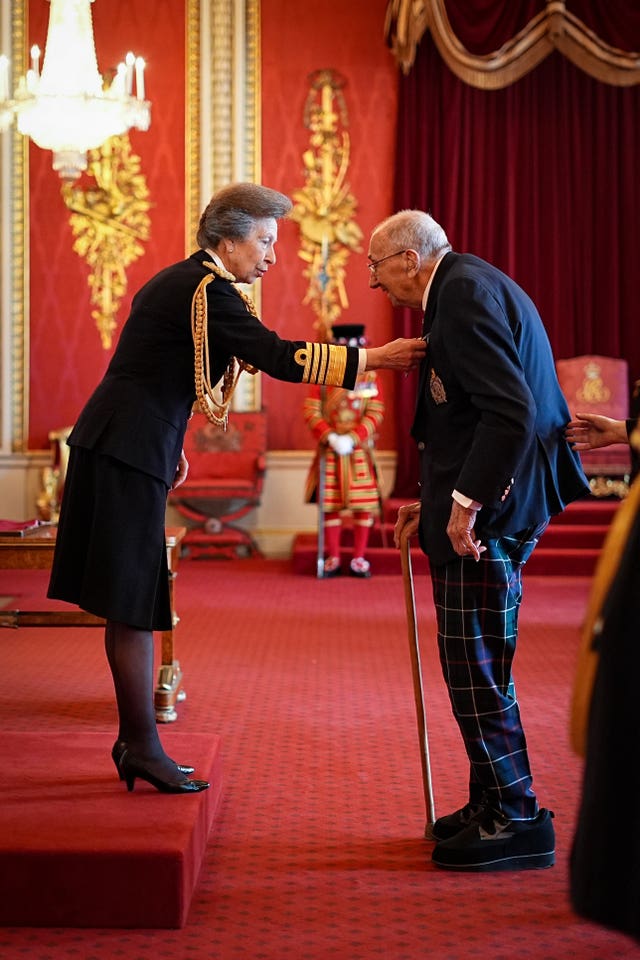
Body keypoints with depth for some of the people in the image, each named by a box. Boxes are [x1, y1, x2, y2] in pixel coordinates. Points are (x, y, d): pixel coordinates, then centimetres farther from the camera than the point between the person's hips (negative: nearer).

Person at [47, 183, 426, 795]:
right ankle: (142, 747, 2)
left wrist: (170, 444, 25)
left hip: (116, 446, 10)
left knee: (134, 602, 11)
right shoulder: (205, 286, -13)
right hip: (129, 453, -10)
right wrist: (376, 357, -20)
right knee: (132, 605, -5)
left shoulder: (182, 281, 18)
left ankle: (133, 742, 18)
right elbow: (277, 357, -22)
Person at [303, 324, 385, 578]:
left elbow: (375, 414, -5)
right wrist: (330, 437, -17)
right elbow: (311, 411, -4)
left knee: (364, 505, 1)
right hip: (330, 452, 0)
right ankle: (333, 559, 14)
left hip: (360, 452, 0)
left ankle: (359, 559, 11)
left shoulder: (371, 378, 2)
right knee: (330, 505, 3)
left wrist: (352, 438, -17)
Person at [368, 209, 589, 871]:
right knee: (476, 666, 17)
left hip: (485, 511, -11)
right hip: (490, 500, 11)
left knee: (476, 668, -2)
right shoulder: (471, 287, 18)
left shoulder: (466, 293, -14)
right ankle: (492, 805, 27)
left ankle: (516, 821, 8)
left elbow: (511, 412, -25)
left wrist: (466, 503, -21)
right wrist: (435, 501, 18)